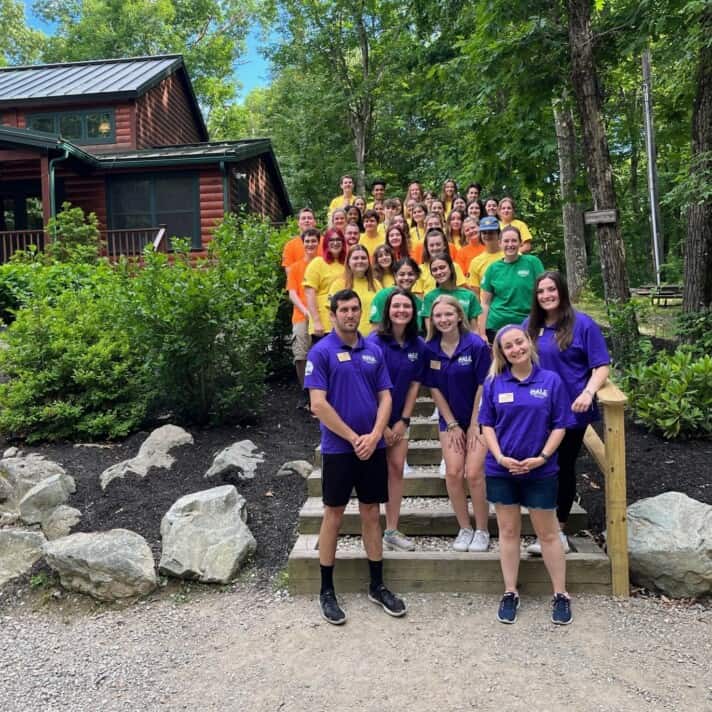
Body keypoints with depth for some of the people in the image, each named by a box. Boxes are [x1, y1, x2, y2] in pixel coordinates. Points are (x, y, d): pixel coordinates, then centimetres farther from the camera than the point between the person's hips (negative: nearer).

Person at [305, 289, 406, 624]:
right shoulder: (322, 351, -8)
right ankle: (327, 590, 21)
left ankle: (377, 586, 27)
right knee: (333, 516, 6)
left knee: (372, 514, 12)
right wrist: (354, 438, -13)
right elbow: (318, 404, -13)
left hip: (373, 446, 4)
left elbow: (385, 397, 6)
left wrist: (374, 436, -9)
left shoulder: (373, 351, 6)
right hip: (338, 448, -4)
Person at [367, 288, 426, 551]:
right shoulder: (375, 341, -17)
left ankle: (392, 530, 17)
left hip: (399, 418, 5)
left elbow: (414, 385, 3)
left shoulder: (418, 345, -2)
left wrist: (404, 420, -2)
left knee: (397, 469, 6)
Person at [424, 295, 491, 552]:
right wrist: (452, 424, -3)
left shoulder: (476, 345, -15)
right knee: (453, 473, -2)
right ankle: (465, 529, 16)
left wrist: (474, 425, -10)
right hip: (449, 419, 3)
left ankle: (482, 531, 11)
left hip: (479, 417, -3)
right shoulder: (430, 349, -5)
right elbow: (434, 389, -1)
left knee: (474, 474, -8)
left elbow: (482, 386, -12)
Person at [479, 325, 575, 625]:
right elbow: (487, 425, 2)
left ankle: (560, 594, 26)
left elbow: (559, 426, -3)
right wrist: (500, 457, -11)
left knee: (548, 533, 11)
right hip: (501, 470, 1)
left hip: (540, 471, -1)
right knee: (508, 531, 12)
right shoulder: (493, 383, -1)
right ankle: (510, 593, 25)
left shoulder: (551, 381, -4)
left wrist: (542, 457, -14)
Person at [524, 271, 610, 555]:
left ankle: (558, 531, 25)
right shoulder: (530, 326, 6)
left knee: (564, 469, 10)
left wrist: (588, 393, -26)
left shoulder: (582, 323, -7)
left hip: (571, 411, -4)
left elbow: (601, 366, -9)